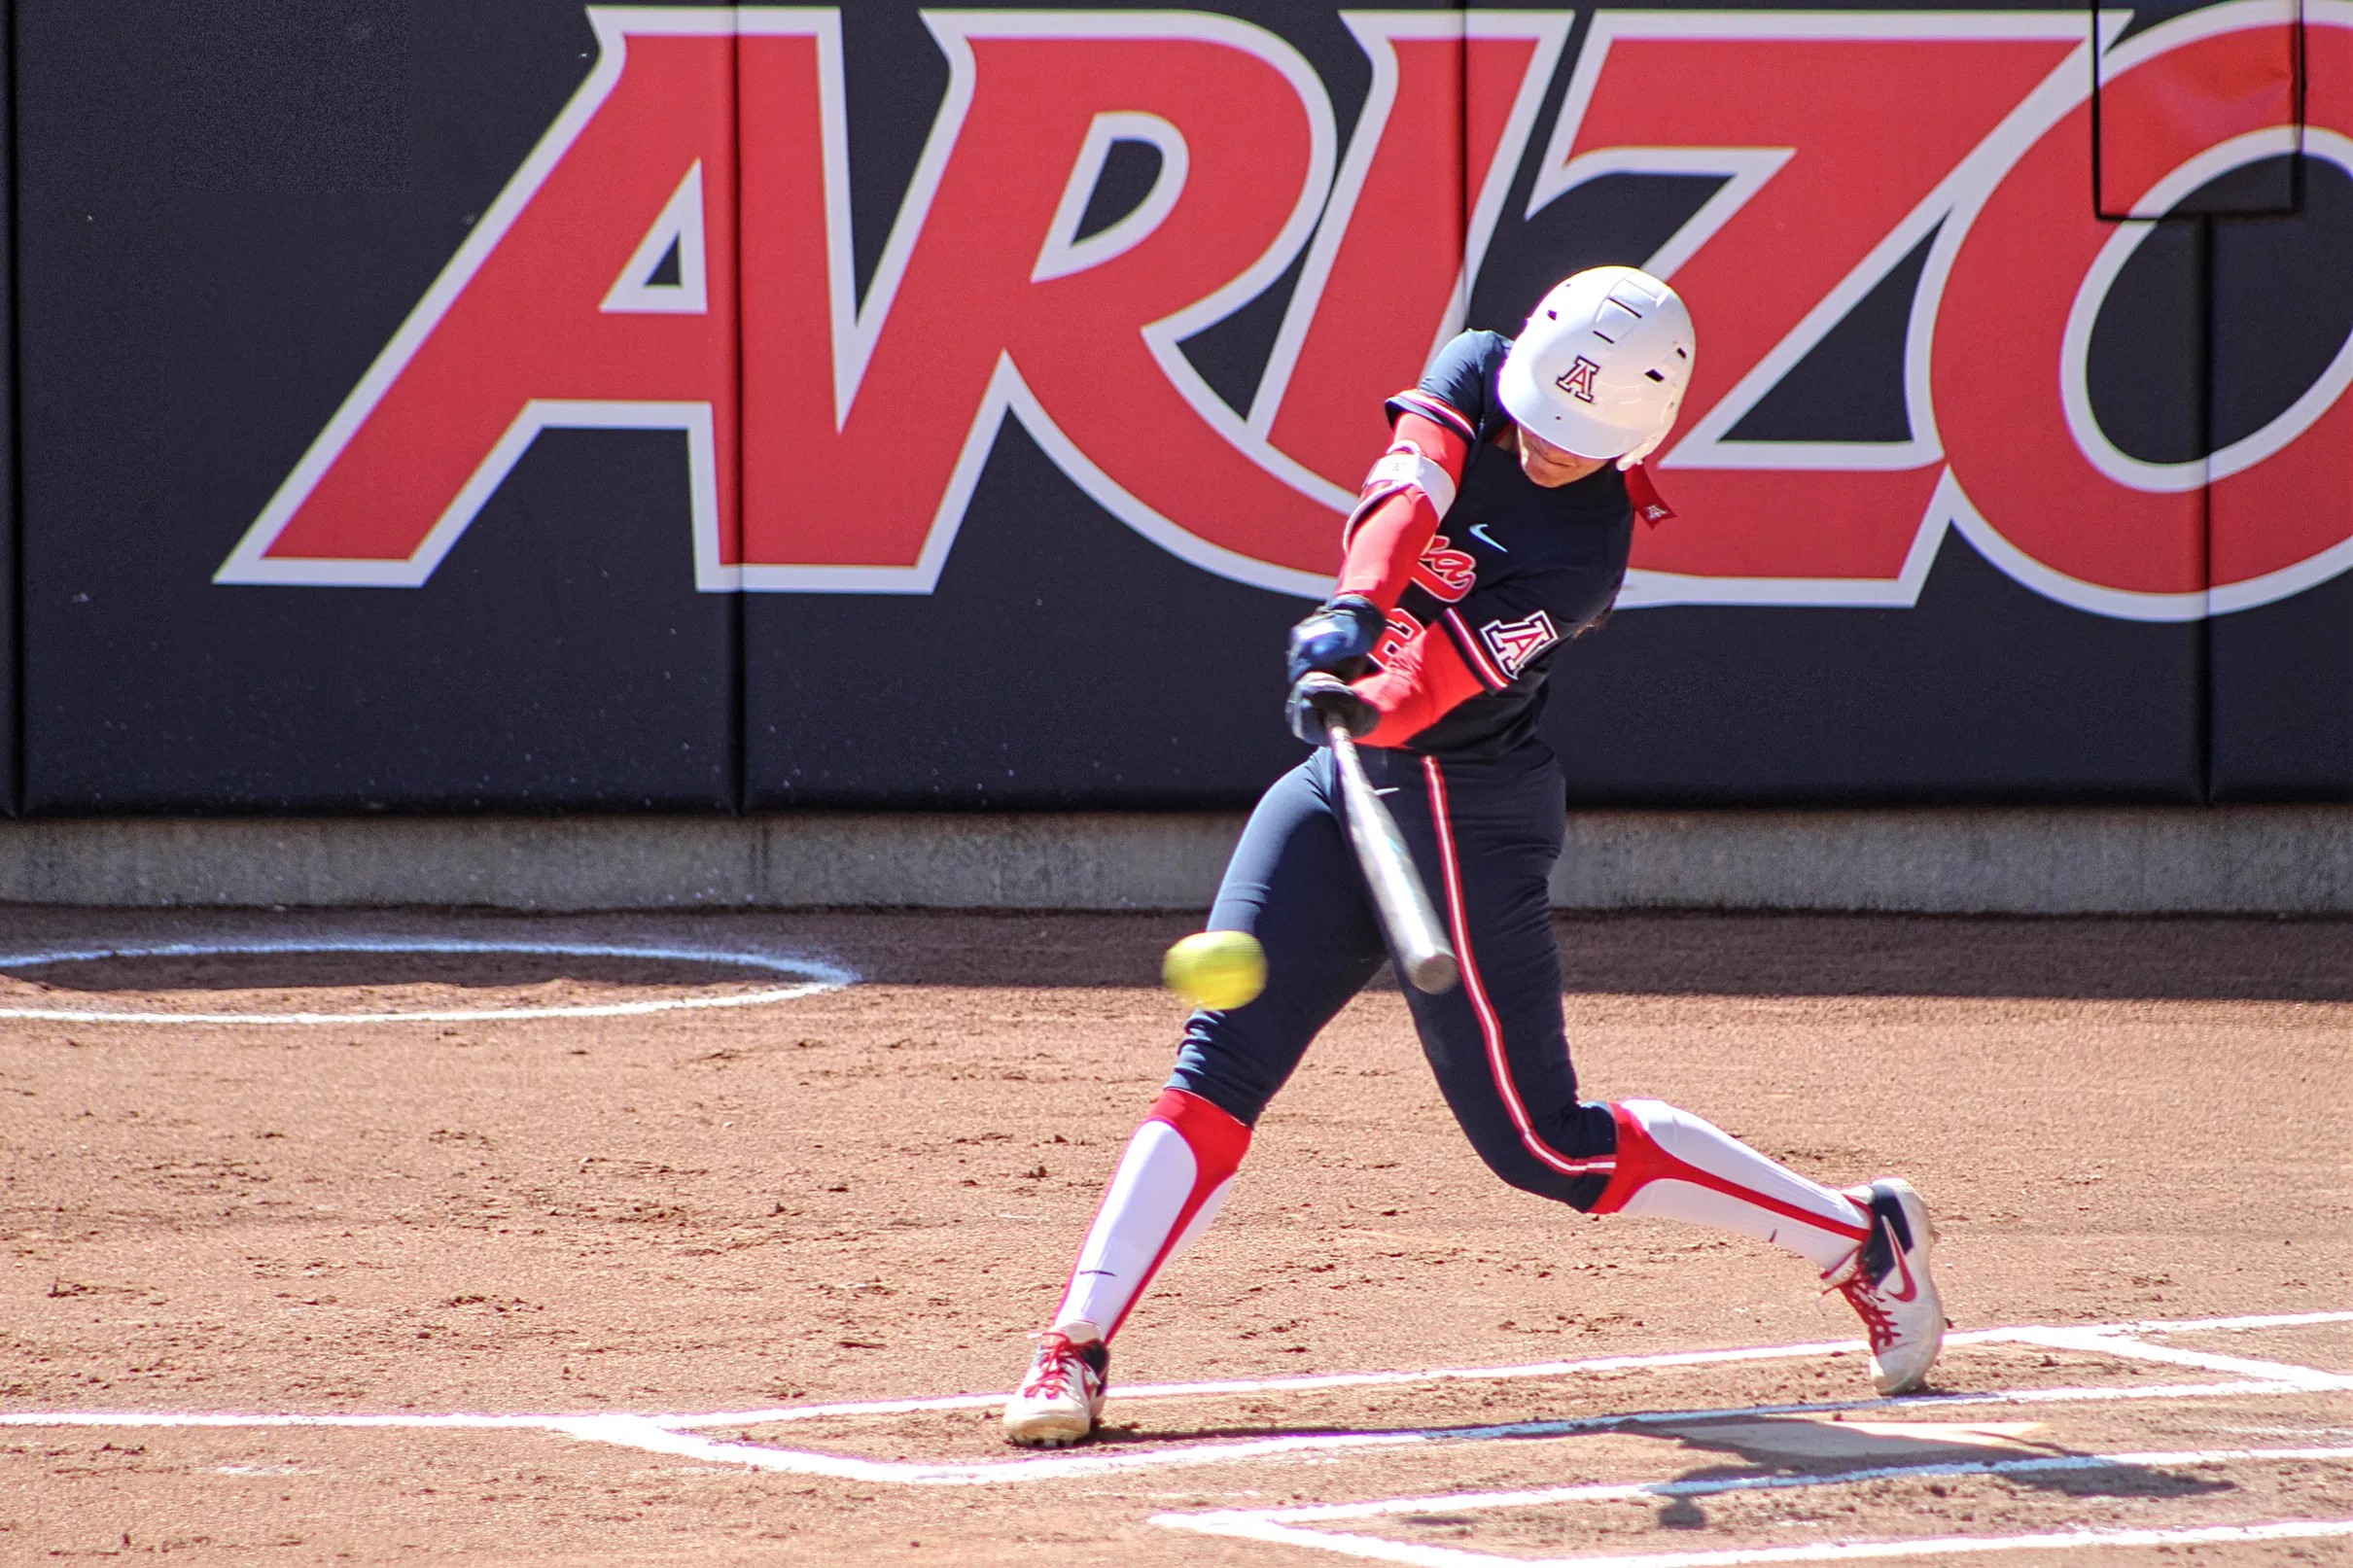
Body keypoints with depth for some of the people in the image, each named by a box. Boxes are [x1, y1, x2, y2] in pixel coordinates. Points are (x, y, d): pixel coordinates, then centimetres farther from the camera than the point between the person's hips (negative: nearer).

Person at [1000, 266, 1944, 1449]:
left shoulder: (1585, 552, -17)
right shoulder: (1476, 376, -1)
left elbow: (1450, 672, -29)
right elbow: (1406, 494, -19)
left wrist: (1371, 710, -49)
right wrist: (1355, 609, -37)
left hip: (1462, 811, -6)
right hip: (1341, 781, 6)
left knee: (1545, 1146, -3)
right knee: (1218, 1068, -9)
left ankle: (1860, 1239, 11)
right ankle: (1076, 1346, -14)